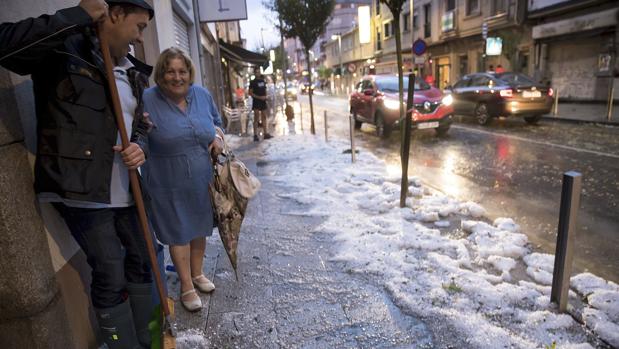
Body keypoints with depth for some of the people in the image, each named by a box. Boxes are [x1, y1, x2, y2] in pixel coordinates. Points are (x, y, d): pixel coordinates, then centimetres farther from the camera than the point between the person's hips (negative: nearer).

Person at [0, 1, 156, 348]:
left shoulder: (132, 72, 14)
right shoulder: (65, 48, -5)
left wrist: (138, 147, -4)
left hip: (124, 188, 8)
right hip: (80, 187, -7)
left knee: (141, 258, 16)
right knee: (110, 275, -2)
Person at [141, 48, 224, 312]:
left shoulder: (203, 95, 2)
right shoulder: (147, 100, -12)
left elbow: (216, 121, 17)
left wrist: (218, 136, -4)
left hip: (202, 181, 5)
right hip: (170, 186, -4)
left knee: (200, 228, 18)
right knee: (179, 233, 9)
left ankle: (197, 273, 41)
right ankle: (186, 286, 27)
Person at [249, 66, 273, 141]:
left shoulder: (263, 81, 12)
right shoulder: (253, 82, -5)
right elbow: (250, 93, -9)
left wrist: (265, 96, 1)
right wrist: (259, 97, -17)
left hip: (263, 101, 6)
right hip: (256, 101, -6)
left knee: (264, 117, 9)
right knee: (256, 118, -5)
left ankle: (266, 133, 15)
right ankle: (255, 135, -3)